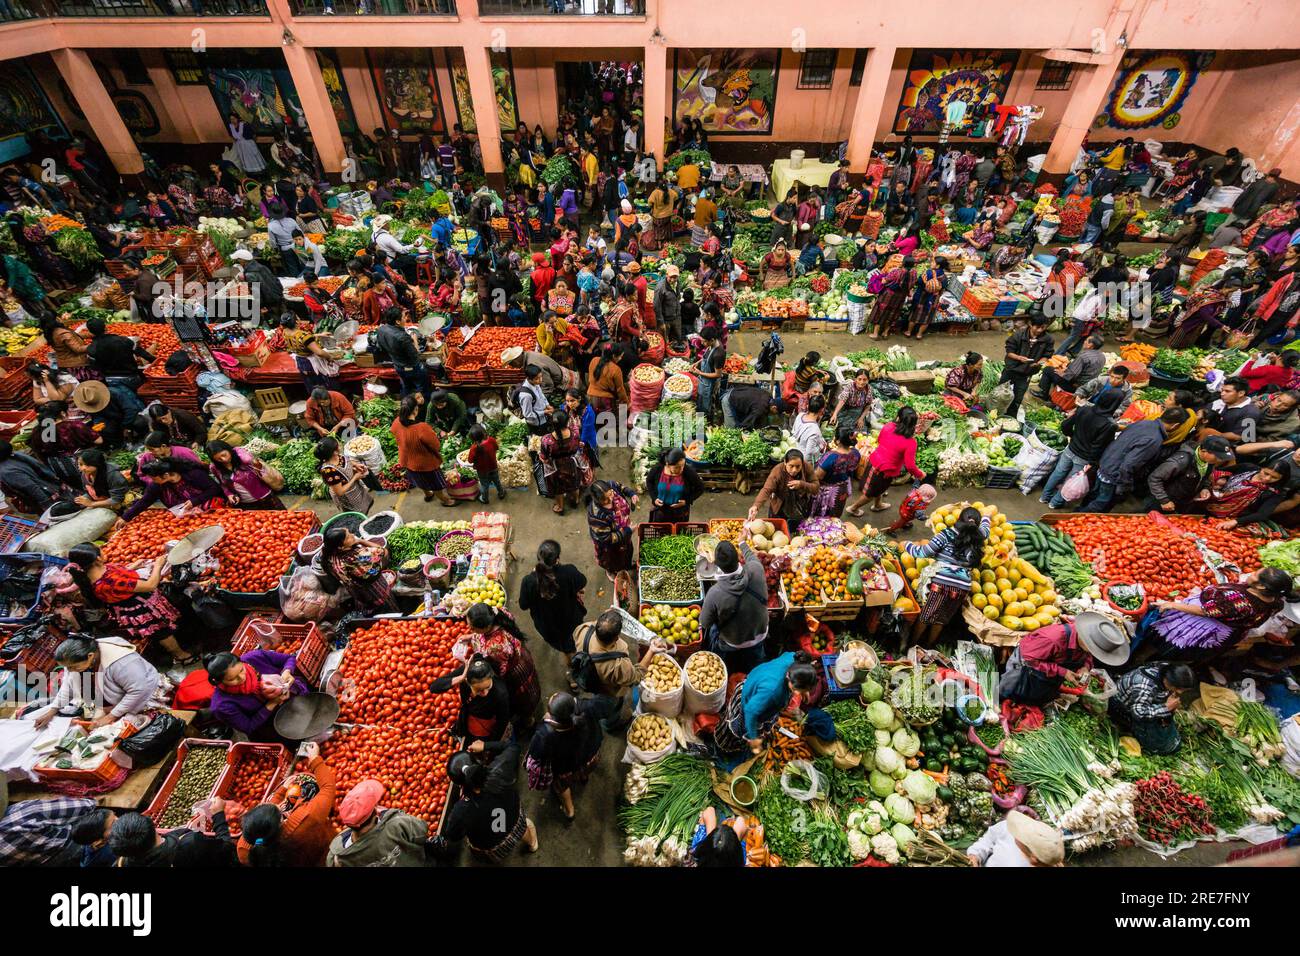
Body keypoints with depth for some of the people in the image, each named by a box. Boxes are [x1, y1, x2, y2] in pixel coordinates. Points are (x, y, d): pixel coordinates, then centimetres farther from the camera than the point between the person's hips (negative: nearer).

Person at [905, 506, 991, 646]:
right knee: (941, 619, 19)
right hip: (962, 587, 4)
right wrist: (985, 516, 51)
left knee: (924, 616, 10)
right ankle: (928, 645, 32)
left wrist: (907, 545, 9)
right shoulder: (978, 537, 6)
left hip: (941, 582, -4)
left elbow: (923, 552, -7)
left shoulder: (947, 534, -5)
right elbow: (985, 526, 31)